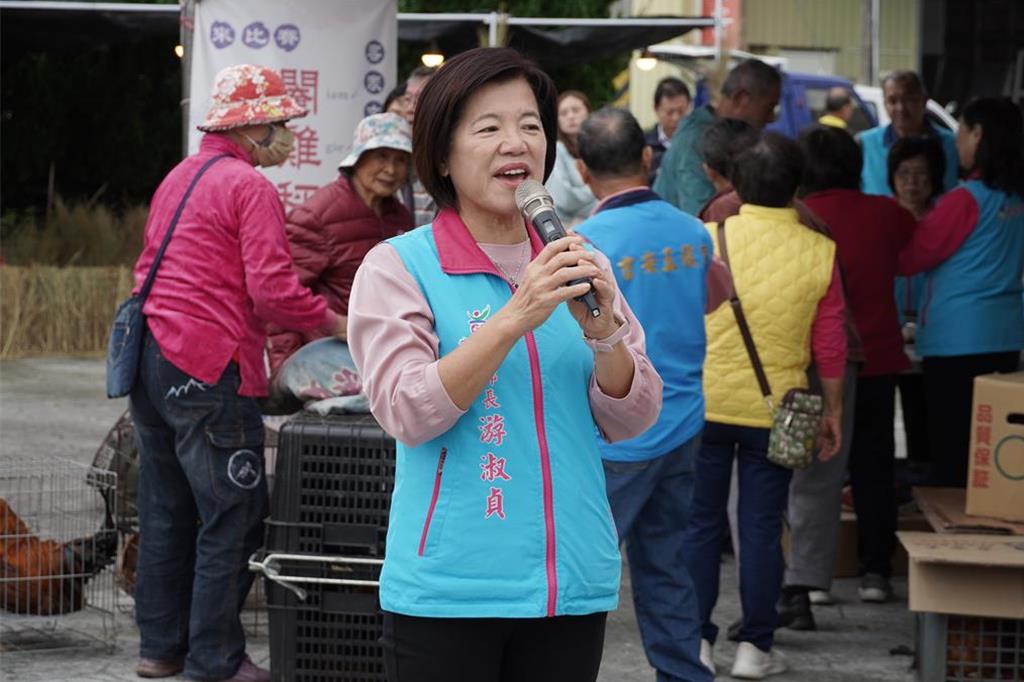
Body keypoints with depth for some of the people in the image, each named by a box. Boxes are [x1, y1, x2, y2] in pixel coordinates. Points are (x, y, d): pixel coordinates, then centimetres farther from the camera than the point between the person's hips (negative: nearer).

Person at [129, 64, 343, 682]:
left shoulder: (181, 176, 18)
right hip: (206, 368, -9)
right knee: (233, 515, -2)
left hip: (152, 357, 9)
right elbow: (273, 289, -18)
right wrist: (334, 323, -4)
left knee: (167, 509, 16)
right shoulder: (250, 187, -10)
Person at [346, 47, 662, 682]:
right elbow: (408, 413, -14)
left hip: (573, 586, 4)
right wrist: (514, 317, -22)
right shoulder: (397, 266, -2)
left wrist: (603, 332, -13)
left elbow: (632, 421, 5)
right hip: (447, 595, -4)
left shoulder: (578, 267, 10)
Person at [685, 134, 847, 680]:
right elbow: (830, 345, 0)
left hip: (704, 404, 0)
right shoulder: (819, 251, -5)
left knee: (700, 523, 10)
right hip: (775, 410, 0)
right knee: (762, 527, 8)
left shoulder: (707, 239, -8)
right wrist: (833, 411, 11)